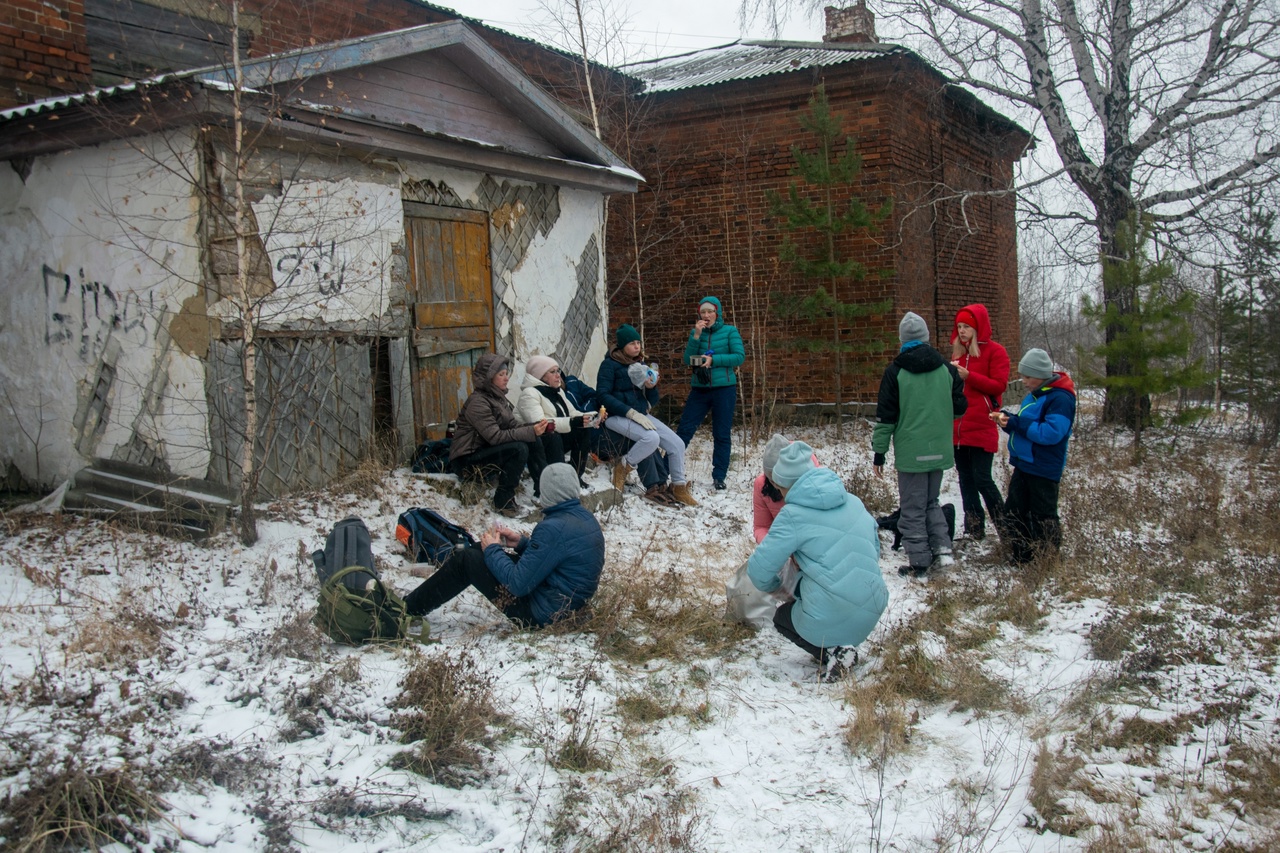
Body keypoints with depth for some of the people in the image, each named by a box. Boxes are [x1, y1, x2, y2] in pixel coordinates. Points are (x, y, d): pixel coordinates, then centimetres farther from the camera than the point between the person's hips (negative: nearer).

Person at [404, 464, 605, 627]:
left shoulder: (553, 528, -28)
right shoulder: (586, 518, 2)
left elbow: (518, 584, -25)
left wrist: (492, 550, -10)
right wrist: (522, 542, 7)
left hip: (541, 612, -10)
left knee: (463, 560, -3)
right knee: (479, 552, 18)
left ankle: (407, 609, 15)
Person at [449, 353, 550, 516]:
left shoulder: (497, 396, 8)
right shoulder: (478, 402, -20)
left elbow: (512, 425, 3)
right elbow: (495, 436, -27)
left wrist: (537, 427, -15)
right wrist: (531, 432, -30)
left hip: (486, 451, 9)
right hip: (467, 460, -9)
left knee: (533, 442, -5)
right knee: (519, 449, -27)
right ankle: (503, 501, -16)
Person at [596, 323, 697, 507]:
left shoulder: (640, 365, 14)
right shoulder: (610, 364, -4)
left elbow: (652, 401, 16)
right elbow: (603, 395, -16)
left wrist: (651, 387, -9)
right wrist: (631, 413, -23)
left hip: (641, 415, 7)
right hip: (618, 416, -7)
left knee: (677, 443, -7)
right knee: (651, 438, -33)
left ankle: (679, 487, 8)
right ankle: (623, 468, -9)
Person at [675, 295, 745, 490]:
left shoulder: (730, 331, 1)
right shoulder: (696, 332, 8)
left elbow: (740, 356, -9)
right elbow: (688, 360, 0)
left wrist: (713, 360, -16)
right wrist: (696, 336, -11)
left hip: (724, 389, -2)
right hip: (700, 389, 2)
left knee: (722, 435, 3)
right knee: (684, 430, -1)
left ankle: (719, 477, 11)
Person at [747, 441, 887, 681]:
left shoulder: (793, 515, -10)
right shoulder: (853, 502, 8)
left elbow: (759, 569, -7)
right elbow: (874, 548, 20)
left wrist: (772, 584, 16)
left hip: (832, 620, -6)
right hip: (873, 611, 6)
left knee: (781, 617, 27)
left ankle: (831, 653, 2)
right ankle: (843, 646, 14)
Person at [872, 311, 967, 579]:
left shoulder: (895, 371, -8)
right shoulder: (946, 368, 2)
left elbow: (885, 416, -6)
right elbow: (959, 407, 9)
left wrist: (879, 452, 0)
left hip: (910, 452, -4)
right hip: (940, 451, 4)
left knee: (912, 508, 4)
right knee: (931, 502, 21)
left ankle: (919, 563, 6)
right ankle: (942, 549, 9)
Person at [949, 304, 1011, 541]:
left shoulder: (995, 351, -3)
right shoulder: (957, 352, 16)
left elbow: (999, 385, -11)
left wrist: (968, 376, -19)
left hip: (981, 428, -7)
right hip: (958, 428, 7)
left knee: (982, 479, -9)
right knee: (965, 479, 8)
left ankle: (1005, 528, 4)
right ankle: (974, 530, 14)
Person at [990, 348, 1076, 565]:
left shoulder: (1060, 398, -19)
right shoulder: (1033, 395, 10)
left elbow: (1051, 433, -29)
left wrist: (1016, 423, -25)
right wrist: (1008, 420, -2)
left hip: (1044, 470, -9)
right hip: (1024, 464, 9)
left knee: (1043, 517, 2)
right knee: (1014, 511, 14)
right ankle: (1019, 556, 24)